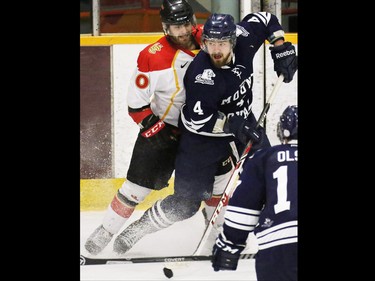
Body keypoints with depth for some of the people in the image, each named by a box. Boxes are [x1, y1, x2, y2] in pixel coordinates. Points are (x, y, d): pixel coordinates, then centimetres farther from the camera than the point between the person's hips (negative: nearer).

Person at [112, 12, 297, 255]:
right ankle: (133, 232, 13)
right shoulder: (203, 76, -34)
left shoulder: (243, 39, -16)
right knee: (185, 203, -4)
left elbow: (265, 19, 4)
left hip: (240, 122, 7)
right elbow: (196, 121, -34)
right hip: (203, 135, -6)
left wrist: (282, 48, -6)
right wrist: (233, 126, -34)